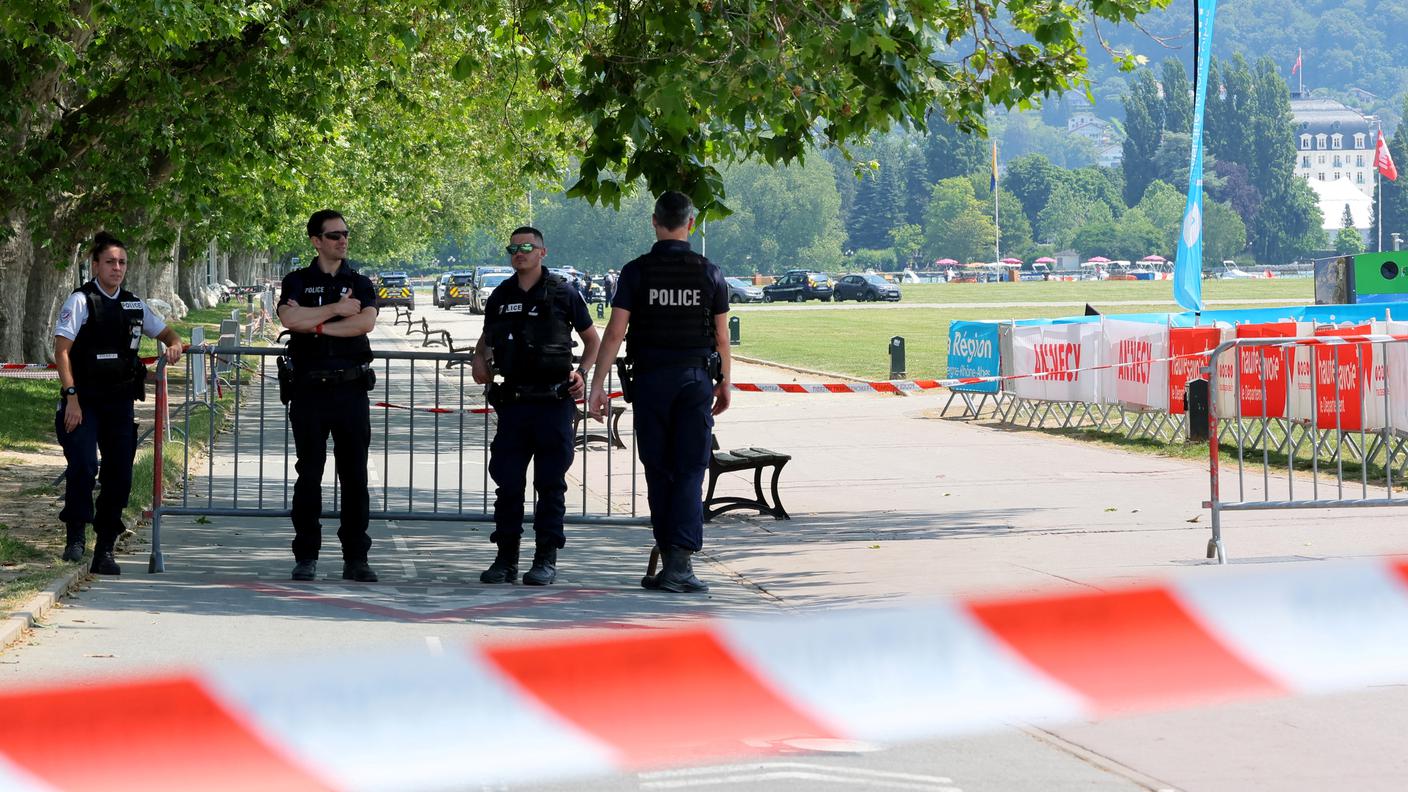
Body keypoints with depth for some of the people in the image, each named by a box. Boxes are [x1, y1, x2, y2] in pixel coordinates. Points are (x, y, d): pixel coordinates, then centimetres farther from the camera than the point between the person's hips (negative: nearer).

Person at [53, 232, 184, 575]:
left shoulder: (134, 305, 11)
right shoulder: (81, 301, -4)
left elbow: (165, 332, 26)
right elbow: (61, 350, -8)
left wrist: (175, 344, 1)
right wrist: (71, 396, -16)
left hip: (120, 403, 5)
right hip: (84, 402, -5)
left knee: (120, 476, 3)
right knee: (83, 465, -22)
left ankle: (105, 551, 12)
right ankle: (75, 537, -9)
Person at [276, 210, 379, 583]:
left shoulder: (360, 283, 11)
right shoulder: (298, 282, 9)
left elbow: (366, 321, -9)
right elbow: (289, 319, -11)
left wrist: (314, 324, -9)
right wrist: (336, 309, -8)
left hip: (351, 388, 1)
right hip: (310, 388, -1)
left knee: (355, 475, 1)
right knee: (309, 474, 1)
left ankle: (356, 558, 4)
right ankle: (306, 556, 6)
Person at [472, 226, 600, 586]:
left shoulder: (563, 293, 1)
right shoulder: (500, 297, 12)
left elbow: (592, 340, 9)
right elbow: (486, 340, 25)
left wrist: (581, 373, -6)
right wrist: (480, 361, 4)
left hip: (553, 400, -3)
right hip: (512, 402, 3)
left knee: (550, 483, 0)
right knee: (507, 482, 3)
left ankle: (546, 559, 5)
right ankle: (506, 559, 11)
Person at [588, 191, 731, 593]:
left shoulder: (636, 272, -3)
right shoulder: (709, 273, 0)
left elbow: (615, 332, -7)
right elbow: (722, 337, 4)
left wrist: (597, 385, -3)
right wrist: (725, 383, 17)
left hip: (651, 379, 0)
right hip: (696, 378, 0)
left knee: (659, 473, 8)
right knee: (690, 472, -1)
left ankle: (669, 559, 12)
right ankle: (680, 562, -13)